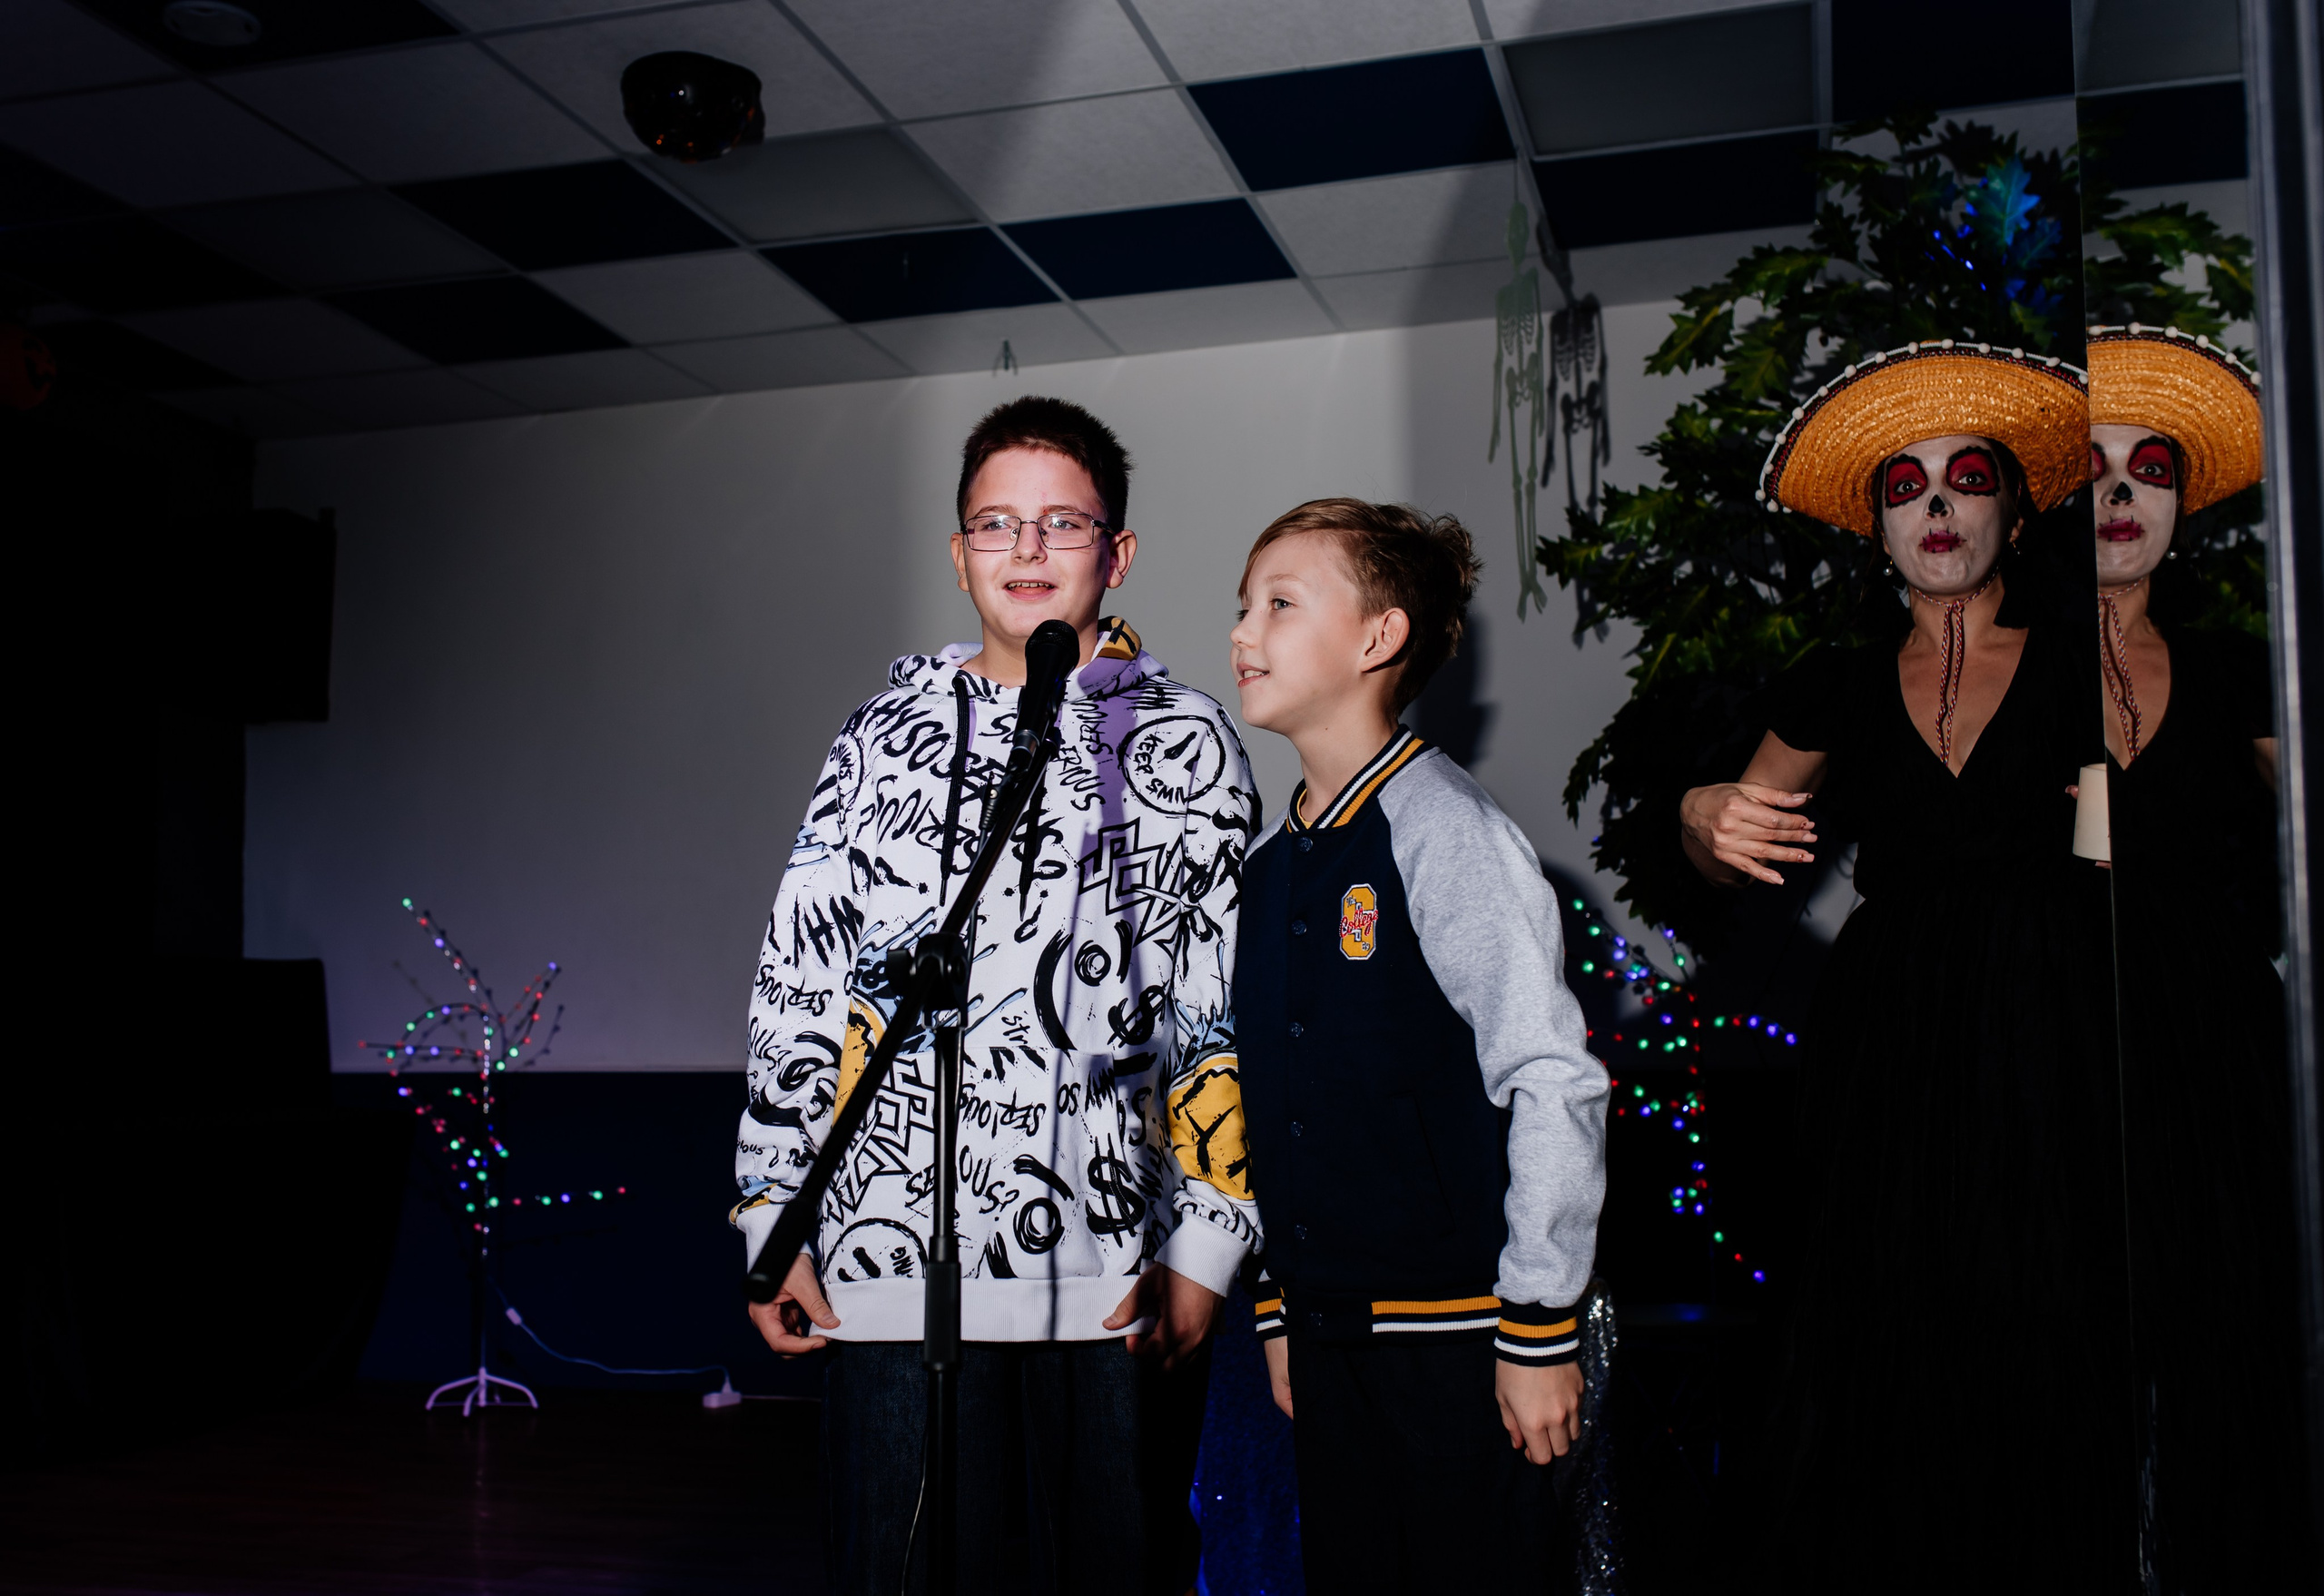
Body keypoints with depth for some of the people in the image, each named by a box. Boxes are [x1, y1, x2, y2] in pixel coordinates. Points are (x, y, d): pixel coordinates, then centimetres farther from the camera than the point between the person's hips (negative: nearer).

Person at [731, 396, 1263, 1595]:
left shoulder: (1185, 745, 6)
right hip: (887, 1276, 2)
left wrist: (1205, 1246, -3)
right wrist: (771, 1222, 5)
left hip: (1112, 1281, -1)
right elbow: (794, 988, 11)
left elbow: (1231, 1017, 3)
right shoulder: (888, 736, 11)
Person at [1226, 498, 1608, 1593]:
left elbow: (1555, 1081, -16)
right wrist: (1281, 1310, 16)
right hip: (1329, 1337, 7)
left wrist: (1538, 1329, -14)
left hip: (1453, 1338, -7)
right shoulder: (1268, 862, 9)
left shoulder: (1442, 828, -13)